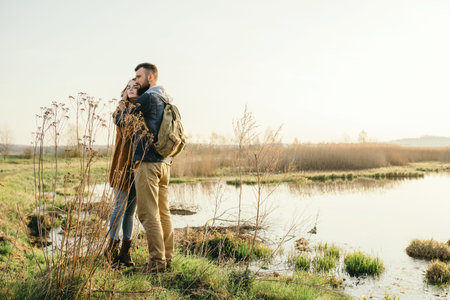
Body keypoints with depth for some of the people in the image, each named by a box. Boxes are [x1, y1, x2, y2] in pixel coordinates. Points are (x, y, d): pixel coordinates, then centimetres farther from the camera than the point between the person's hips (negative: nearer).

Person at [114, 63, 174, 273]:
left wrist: (119, 112, 17)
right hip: (164, 163, 9)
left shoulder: (147, 98, -9)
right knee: (163, 212, 11)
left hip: (148, 162, -9)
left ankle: (157, 260, -4)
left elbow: (120, 119, -6)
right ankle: (167, 257, 16)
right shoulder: (167, 100, 18)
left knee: (148, 213, -6)